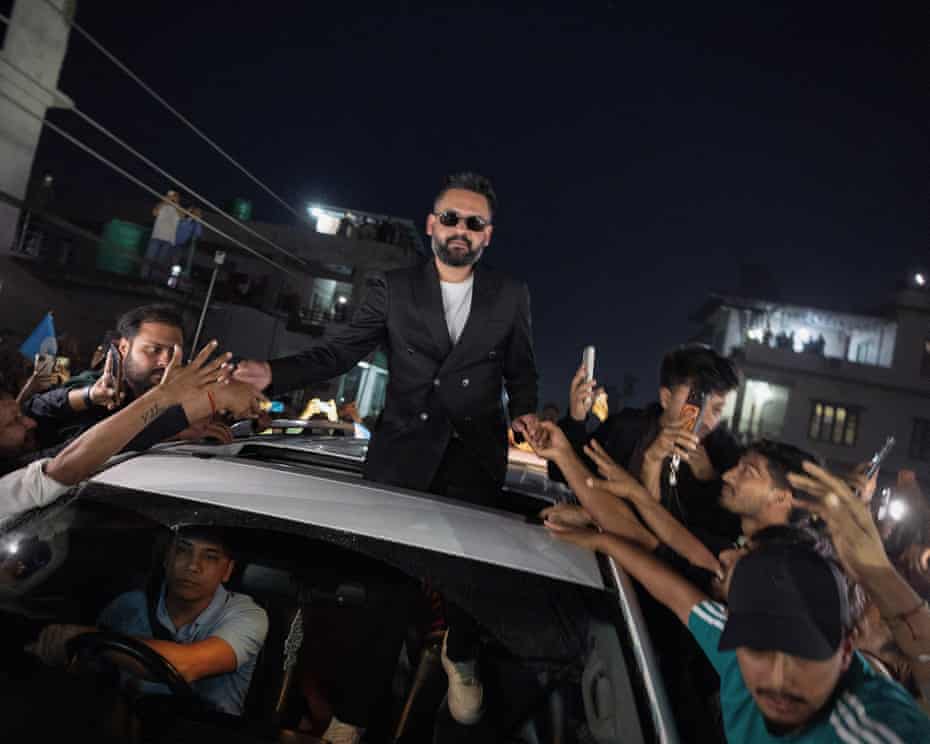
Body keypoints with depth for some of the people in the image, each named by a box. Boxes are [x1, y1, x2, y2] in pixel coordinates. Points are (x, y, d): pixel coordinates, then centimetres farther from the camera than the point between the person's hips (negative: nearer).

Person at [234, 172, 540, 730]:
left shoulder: (512, 296, 2)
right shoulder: (393, 289, 0)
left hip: (476, 455, 1)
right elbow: (338, 350, -5)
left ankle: (461, 659, 40)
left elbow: (521, 370, 11)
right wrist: (275, 373, -18)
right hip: (401, 452, 0)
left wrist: (525, 410, -6)